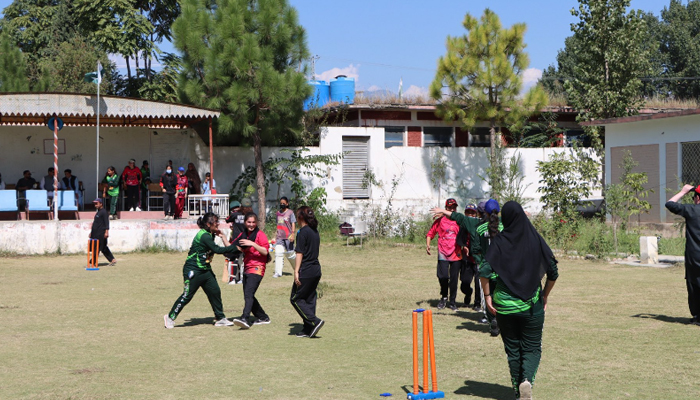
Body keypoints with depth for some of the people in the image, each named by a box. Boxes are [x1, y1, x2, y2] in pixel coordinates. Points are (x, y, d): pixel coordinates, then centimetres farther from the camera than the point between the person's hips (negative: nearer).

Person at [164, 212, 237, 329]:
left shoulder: (210, 235, 10)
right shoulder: (203, 236, -21)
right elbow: (218, 250, -26)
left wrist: (222, 236, 1)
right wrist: (235, 247, -24)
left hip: (205, 270, 9)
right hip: (193, 270, -9)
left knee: (215, 292, 5)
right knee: (187, 295, -3)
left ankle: (220, 318, 14)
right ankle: (170, 317, 11)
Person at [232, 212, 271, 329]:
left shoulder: (260, 234, -5)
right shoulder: (244, 235, 17)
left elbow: (265, 251, -14)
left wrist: (252, 244, -24)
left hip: (257, 268, -8)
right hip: (247, 269, 8)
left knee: (248, 294, -23)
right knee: (248, 296, 11)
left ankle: (245, 318, -36)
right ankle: (263, 317, 25)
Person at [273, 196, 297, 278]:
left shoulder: (290, 213, -4)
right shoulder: (278, 213, 13)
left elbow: (293, 224, -10)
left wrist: (292, 234, -22)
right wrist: (276, 235, 22)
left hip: (288, 237, -4)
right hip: (279, 237, 4)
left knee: (291, 254, 5)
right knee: (278, 253, -9)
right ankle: (278, 272, -10)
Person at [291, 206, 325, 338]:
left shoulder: (303, 232, -12)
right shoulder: (315, 231, 13)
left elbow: (299, 254, -16)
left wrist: (296, 272, -16)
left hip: (306, 271, -8)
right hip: (316, 270, 8)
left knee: (295, 299, 1)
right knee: (309, 299, 11)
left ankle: (315, 321, -7)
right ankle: (308, 330, 12)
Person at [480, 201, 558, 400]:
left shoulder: (499, 241, -7)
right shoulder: (535, 240, -4)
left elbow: (484, 271, -17)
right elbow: (553, 272, -3)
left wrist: (487, 296, -4)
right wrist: (544, 295, 11)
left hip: (504, 305, 0)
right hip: (532, 305, 0)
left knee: (512, 349, 15)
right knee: (532, 348, 10)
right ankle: (527, 380, -16)